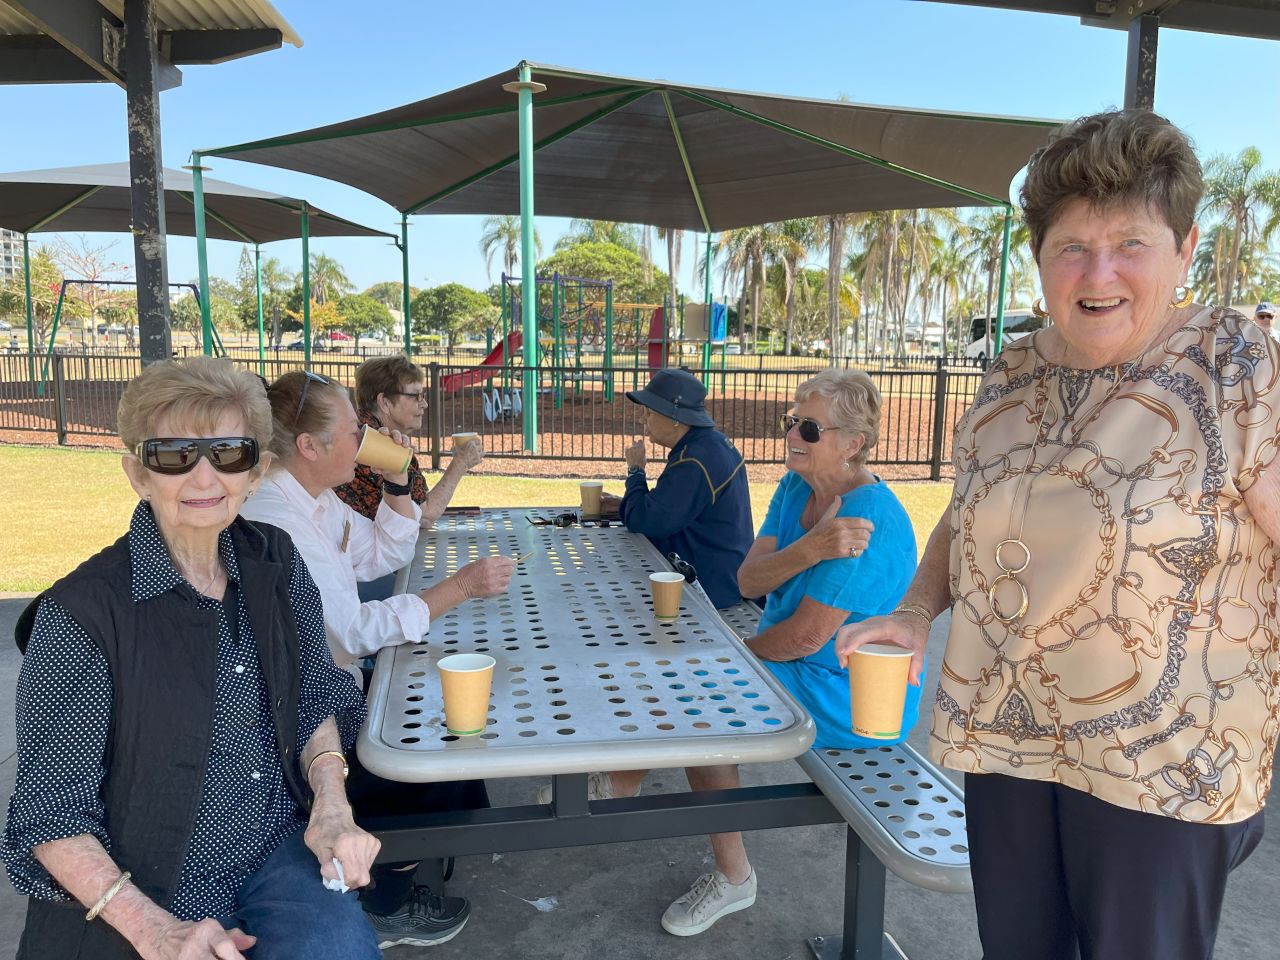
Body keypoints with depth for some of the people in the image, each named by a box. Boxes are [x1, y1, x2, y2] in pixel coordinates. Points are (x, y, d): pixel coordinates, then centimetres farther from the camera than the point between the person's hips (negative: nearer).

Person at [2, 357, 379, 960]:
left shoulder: (275, 563, -1)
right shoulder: (80, 614, -15)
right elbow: (51, 811, -11)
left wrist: (330, 804, -7)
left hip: (282, 850, 3)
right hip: (152, 891, -3)